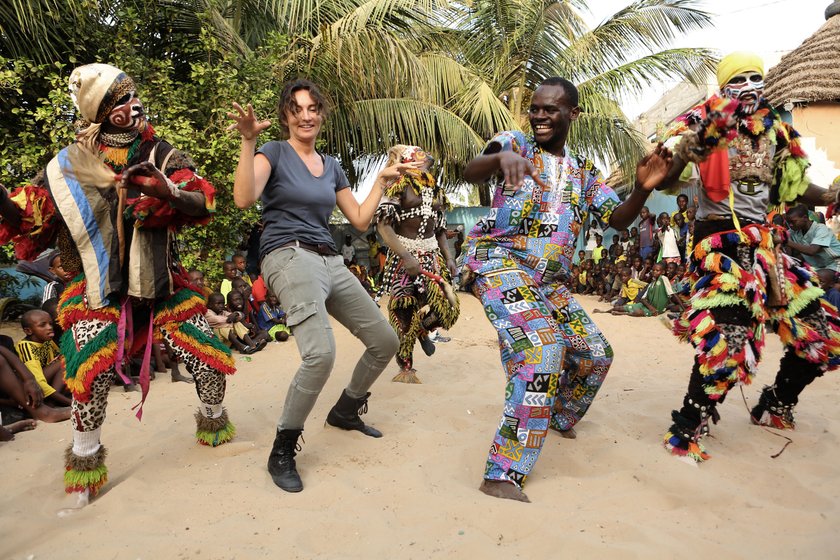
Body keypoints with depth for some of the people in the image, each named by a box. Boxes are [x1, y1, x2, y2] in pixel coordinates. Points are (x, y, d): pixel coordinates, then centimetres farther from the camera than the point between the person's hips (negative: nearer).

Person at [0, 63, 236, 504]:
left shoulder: (160, 155, -1)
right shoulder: (68, 167, -2)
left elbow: (205, 203, -12)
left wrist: (172, 193, -32)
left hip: (162, 280, 1)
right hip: (100, 285, -1)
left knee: (209, 359, -1)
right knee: (92, 368, -15)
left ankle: (213, 420, 30)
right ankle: (85, 455, 12)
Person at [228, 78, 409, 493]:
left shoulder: (331, 166, 19)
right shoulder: (275, 152, 1)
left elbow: (360, 220, 19)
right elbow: (244, 198, -18)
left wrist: (382, 180, 18)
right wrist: (248, 141, -22)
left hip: (330, 262, 7)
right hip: (290, 257, -7)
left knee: (385, 342, 10)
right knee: (321, 353, -29)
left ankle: (345, 410, 34)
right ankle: (282, 450, -7)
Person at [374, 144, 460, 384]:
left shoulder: (435, 190, 15)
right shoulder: (398, 185, -5)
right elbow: (384, 225, -15)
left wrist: (448, 257, 9)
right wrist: (405, 256, -24)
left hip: (432, 255, 5)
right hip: (405, 255, -5)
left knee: (448, 304, -9)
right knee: (405, 312, -2)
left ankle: (423, 330, 26)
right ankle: (406, 368, 14)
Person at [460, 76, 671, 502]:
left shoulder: (584, 173, 17)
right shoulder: (517, 144, 2)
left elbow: (618, 220, 10)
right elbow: (470, 173, -17)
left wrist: (642, 190, -12)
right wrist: (501, 157, -41)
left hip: (549, 280, 7)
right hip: (498, 261, -7)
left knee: (595, 355, 13)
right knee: (542, 343, -30)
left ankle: (557, 417, 43)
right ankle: (503, 475, -29)